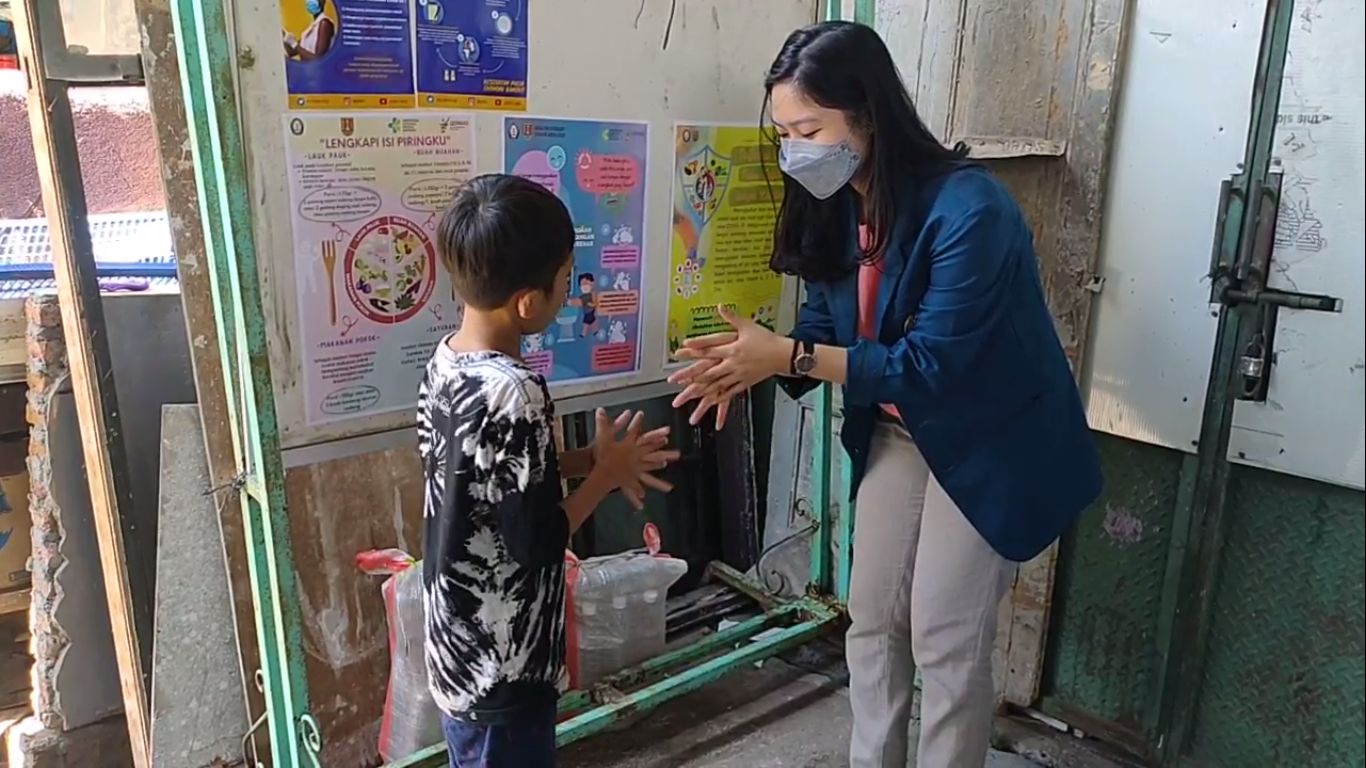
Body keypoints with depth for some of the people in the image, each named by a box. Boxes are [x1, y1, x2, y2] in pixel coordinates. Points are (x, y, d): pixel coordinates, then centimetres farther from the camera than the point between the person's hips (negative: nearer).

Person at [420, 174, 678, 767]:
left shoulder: (446, 361, -3)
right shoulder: (514, 394, -30)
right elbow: (536, 544, -24)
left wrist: (586, 460, 3)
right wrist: (605, 474, -11)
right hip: (500, 667, -8)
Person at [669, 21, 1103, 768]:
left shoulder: (967, 209, -30)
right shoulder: (838, 205, -6)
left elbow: (931, 365, -30)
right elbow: (822, 327, -2)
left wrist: (787, 357, -32)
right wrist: (752, 364, -23)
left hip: (988, 441, -6)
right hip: (897, 430, 7)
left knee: (945, 638, 2)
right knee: (872, 619, 13)